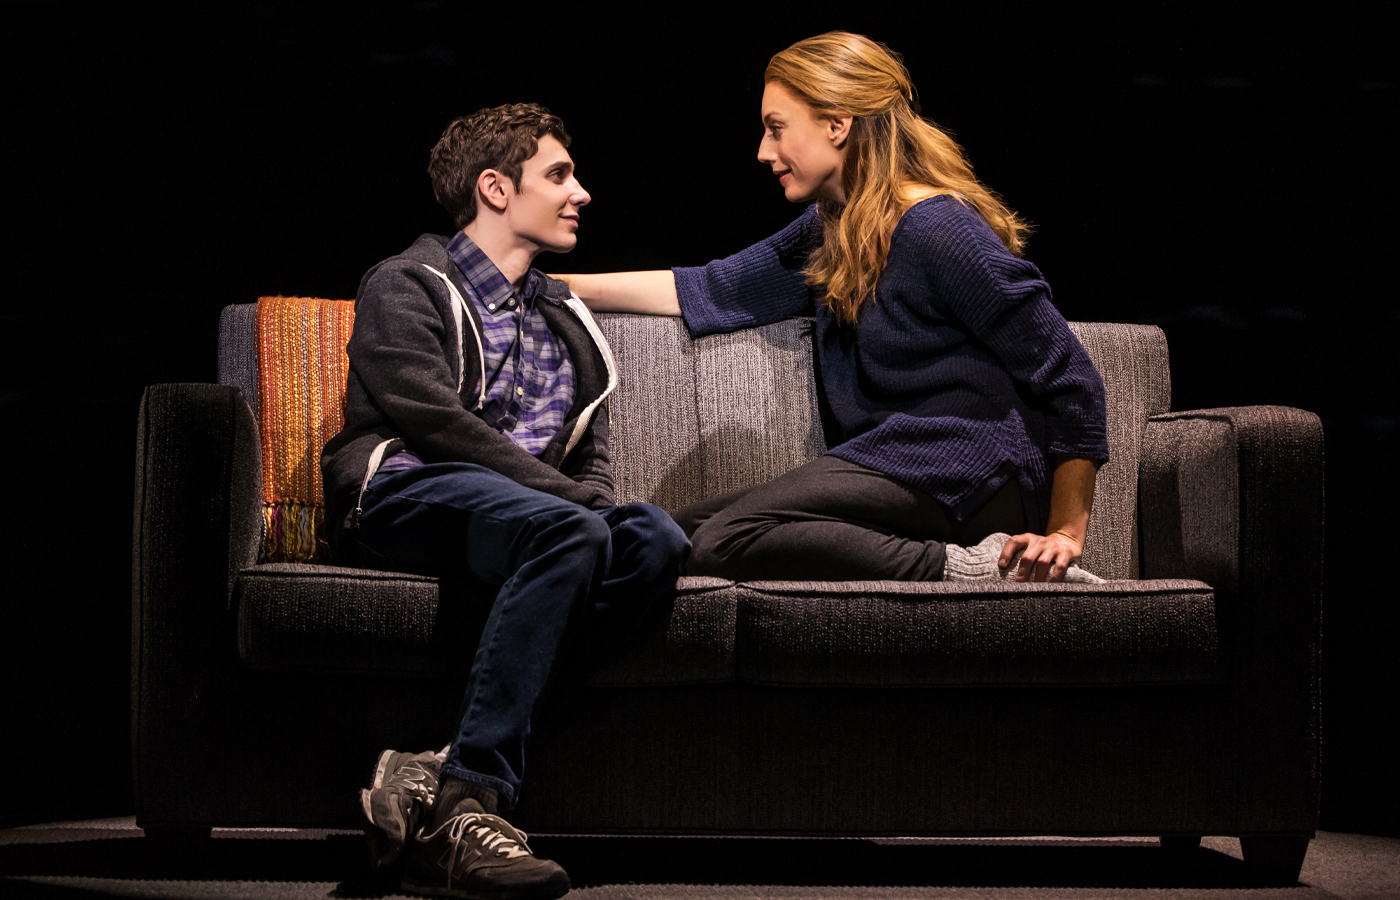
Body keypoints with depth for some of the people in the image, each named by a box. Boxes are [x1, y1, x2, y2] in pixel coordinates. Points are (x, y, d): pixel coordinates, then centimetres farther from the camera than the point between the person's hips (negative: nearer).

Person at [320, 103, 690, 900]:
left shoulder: (568, 324, 30)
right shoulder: (406, 287, 9)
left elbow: (591, 458, 25)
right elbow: (434, 420, -7)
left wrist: (597, 505, 0)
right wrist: (567, 496, -14)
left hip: (537, 506, 6)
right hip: (403, 495, -6)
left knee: (656, 539, -27)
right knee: (567, 532, -36)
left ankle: (448, 776, -38)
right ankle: (465, 807, -44)